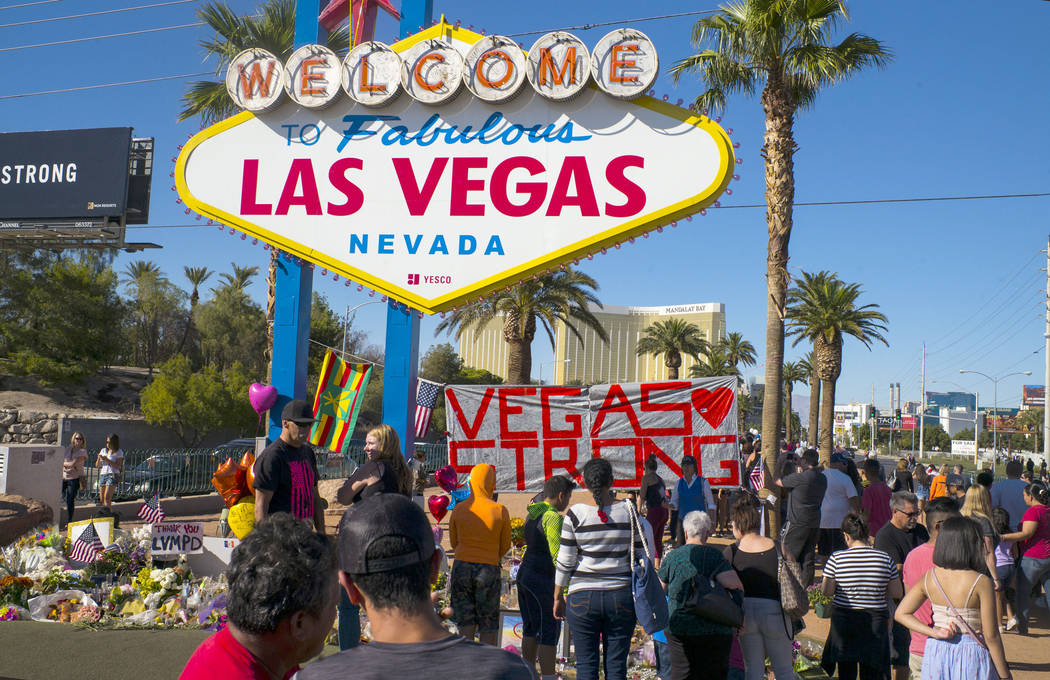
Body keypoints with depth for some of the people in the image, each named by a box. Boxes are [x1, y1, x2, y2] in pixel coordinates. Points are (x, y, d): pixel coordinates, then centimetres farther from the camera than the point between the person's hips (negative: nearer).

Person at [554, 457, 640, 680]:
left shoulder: (576, 514, -6)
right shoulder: (629, 512, -1)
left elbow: (564, 562, -3)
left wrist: (558, 597, 8)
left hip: (582, 598, -1)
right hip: (621, 597, 1)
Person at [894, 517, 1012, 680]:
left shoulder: (929, 577, -2)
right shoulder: (981, 582, -15)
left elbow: (901, 614, 1)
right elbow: (991, 636, -12)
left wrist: (935, 633, -4)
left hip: (936, 652, 4)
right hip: (971, 653, -4)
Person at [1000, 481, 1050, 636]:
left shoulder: (1033, 511, -15)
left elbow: (1026, 534, -21)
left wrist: (1003, 537, -20)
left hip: (1033, 557, -8)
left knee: (1023, 591, 5)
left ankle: (1022, 627, 10)